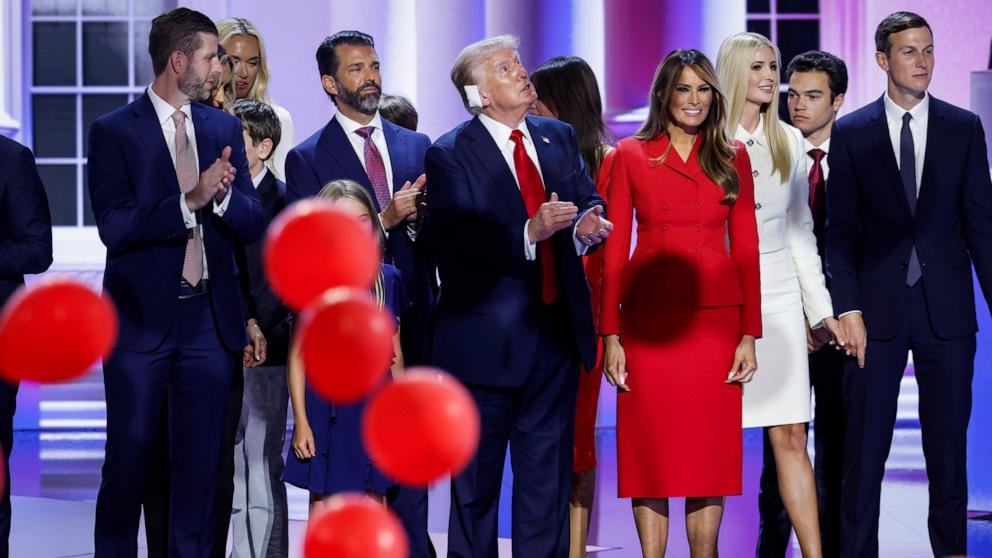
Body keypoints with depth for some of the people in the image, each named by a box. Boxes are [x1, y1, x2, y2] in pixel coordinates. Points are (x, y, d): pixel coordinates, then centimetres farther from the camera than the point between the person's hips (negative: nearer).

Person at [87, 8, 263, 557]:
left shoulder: (225, 128, 9)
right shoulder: (114, 131, -4)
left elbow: (252, 223, 4)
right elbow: (115, 227, -15)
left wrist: (223, 194, -17)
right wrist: (190, 200, -24)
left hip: (209, 320, 4)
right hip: (142, 320, -4)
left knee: (199, 464, 7)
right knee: (129, 457, 2)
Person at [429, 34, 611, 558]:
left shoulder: (559, 137, 9)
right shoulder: (449, 155, -9)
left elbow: (588, 201, 11)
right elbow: (457, 245, -19)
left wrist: (586, 225, -13)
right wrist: (531, 233, -30)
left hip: (557, 333, 5)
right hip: (487, 338, -5)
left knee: (547, 475, 12)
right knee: (476, 480, 6)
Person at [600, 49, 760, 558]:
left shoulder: (732, 158, 8)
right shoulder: (630, 156, 5)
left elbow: (745, 247, 6)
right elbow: (614, 248, 3)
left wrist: (749, 334, -1)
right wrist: (610, 335, -3)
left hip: (715, 318, 1)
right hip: (648, 319, -1)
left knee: (711, 454, 2)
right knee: (649, 452, 1)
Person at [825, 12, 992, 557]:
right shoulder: (851, 132, 3)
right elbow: (840, 229, 1)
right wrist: (848, 309, -8)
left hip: (947, 309, 1)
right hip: (877, 309, -1)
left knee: (948, 446, 7)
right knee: (864, 450, 2)